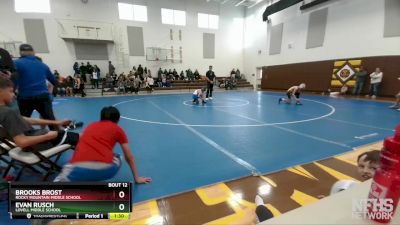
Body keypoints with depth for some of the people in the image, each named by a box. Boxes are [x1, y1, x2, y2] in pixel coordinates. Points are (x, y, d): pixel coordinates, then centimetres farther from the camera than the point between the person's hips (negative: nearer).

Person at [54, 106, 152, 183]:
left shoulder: (90, 125, 29)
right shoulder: (118, 129, 19)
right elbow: (129, 157, 24)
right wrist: (137, 178, 36)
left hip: (79, 168, 1)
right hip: (104, 168, -1)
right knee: (117, 159, 30)